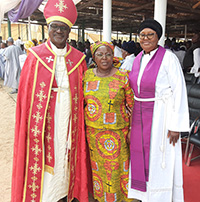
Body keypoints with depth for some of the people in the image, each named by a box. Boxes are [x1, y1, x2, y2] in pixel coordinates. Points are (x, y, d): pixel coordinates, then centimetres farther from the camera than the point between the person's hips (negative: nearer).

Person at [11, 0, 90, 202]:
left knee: (65, 152, 12)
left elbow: (83, 92, 7)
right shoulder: (36, 56, -2)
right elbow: (26, 92, -1)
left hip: (68, 117, 2)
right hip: (44, 117, -2)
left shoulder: (78, 58, 4)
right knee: (43, 153, 5)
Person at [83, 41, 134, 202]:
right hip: (93, 131, 3)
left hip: (117, 132, -3)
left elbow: (132, 105, -3)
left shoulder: (122, 76, -6)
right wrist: (84, 126, 11)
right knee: (97, 166, 16)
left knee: (117, 167, 8)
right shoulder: (87, 75, 2)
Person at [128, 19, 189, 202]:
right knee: (142, 156, 16)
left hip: (160, 116, -6)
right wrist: (132, 116, 14)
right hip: (140, 116, 7)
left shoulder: (168, 58, -13)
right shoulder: (138, 59, 8)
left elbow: (179, 92, -14)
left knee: (160, 160, 5)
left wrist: (176, 125, -16)